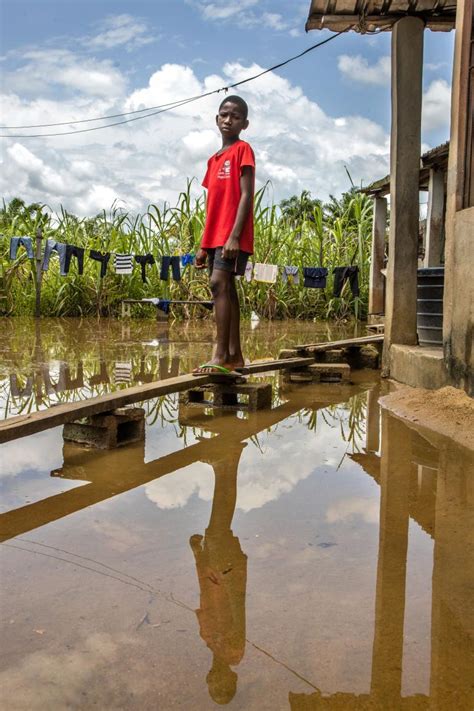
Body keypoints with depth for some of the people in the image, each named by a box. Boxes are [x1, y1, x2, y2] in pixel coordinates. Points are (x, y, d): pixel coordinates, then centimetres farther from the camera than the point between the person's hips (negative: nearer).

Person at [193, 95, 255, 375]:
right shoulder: (214, 159, 20)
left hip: (232, 235, -8)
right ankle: (235, 355, 10)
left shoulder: (243, 150, -2)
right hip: (215, 235, 8)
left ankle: (221, 356, -21)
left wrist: (234, 236, -21)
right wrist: (204, 245, 16)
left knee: (219, 283, -19)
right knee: (227, 288, 6)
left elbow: (246, 195, -12)